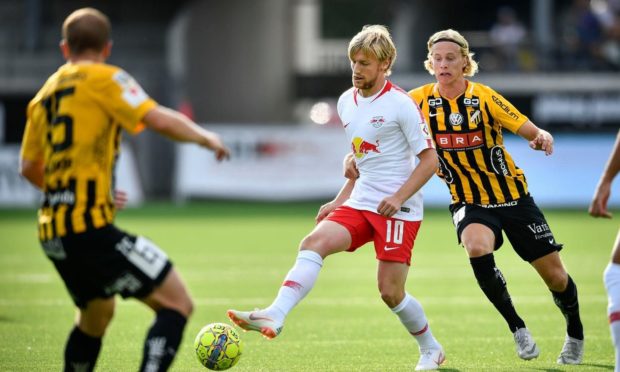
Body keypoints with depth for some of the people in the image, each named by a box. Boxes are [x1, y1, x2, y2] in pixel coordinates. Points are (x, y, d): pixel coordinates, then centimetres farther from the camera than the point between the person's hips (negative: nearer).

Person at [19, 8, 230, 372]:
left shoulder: (44, 95, 17)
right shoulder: (103, 79, -3)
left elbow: (29, 167, 26)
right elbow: (160, 120, -14)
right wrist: (206, 137, 3)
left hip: (53, 233, 8)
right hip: (91, 227, -8)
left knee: (96, 314, 30)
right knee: (177, 303, -7)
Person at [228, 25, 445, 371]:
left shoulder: (400, 104, -11)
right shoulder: (347, 102, 10)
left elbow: (430, 160, -9)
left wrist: (398, 198, -18)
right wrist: (340, 200, 16)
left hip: (399, 210, -6)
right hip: (360, 204, 6)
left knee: (391, 292, -5)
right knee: (314, 243, -19)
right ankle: (274, 316, -34)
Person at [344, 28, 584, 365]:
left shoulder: (484, 98, -14)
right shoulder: (419, 101, -9)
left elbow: (531, 131, -14)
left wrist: (542, 137, -35)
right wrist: (354, 156, -17)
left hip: (513, 196, 0)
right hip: (469, 202, 0)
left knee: (555, 276, 2)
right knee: (477, 248, -34)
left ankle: (575, 333, 35)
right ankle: (517, 327, -14)